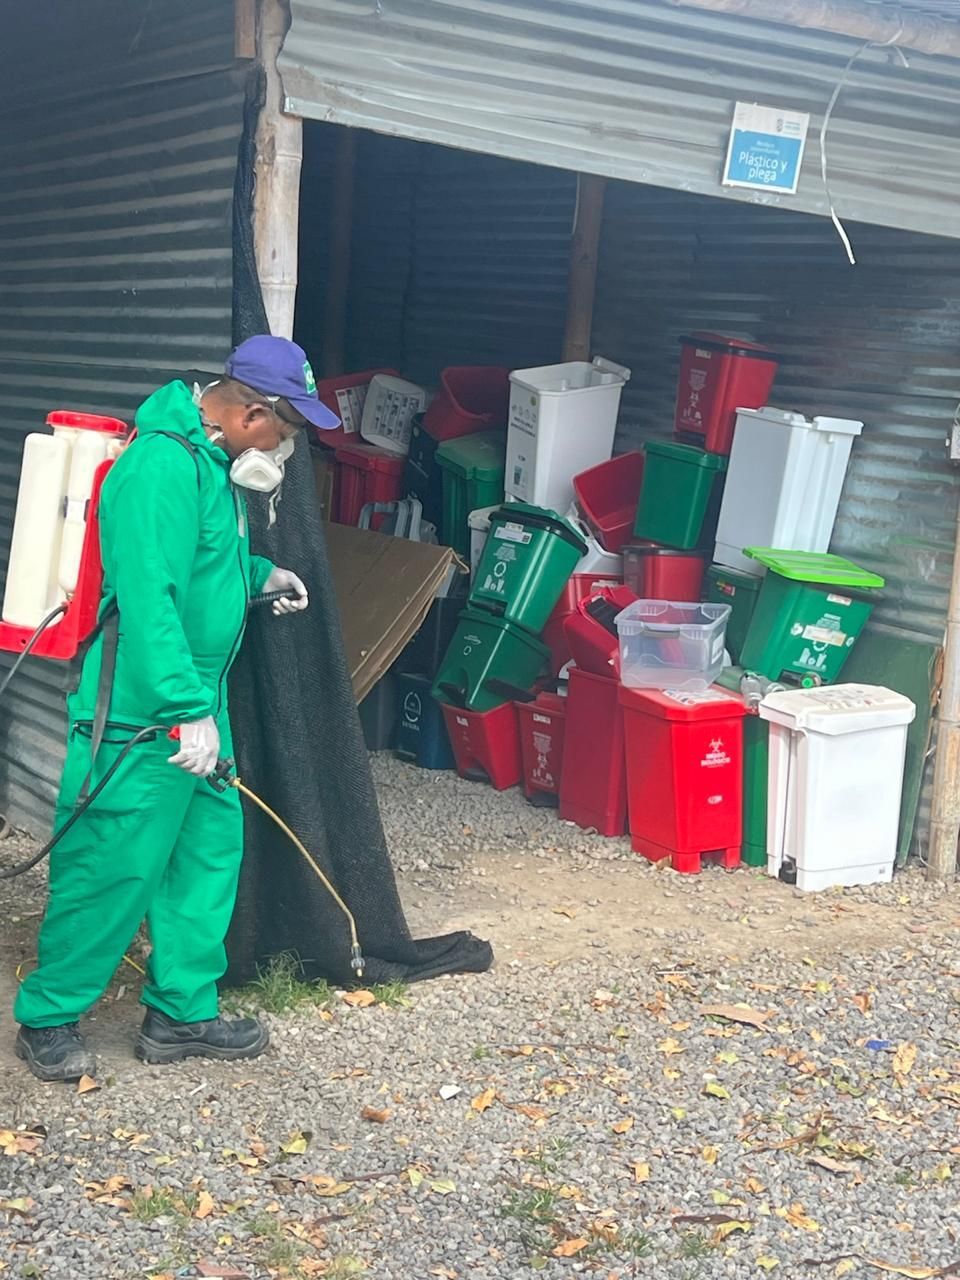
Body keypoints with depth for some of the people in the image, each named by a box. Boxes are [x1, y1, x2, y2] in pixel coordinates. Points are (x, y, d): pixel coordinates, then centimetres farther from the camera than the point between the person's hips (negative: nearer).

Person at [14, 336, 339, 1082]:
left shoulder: (211, 461, 10)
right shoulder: (164, 465, -22)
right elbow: (147, 598, -29)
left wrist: (259, 574, 18)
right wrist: (191, 710, -29)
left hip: (195, 702, 10)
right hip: (140, 719, -10)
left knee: (211, 851, 13)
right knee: (112, 869, -1)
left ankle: (182, 1014, 25)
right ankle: (48, 1019, 16)